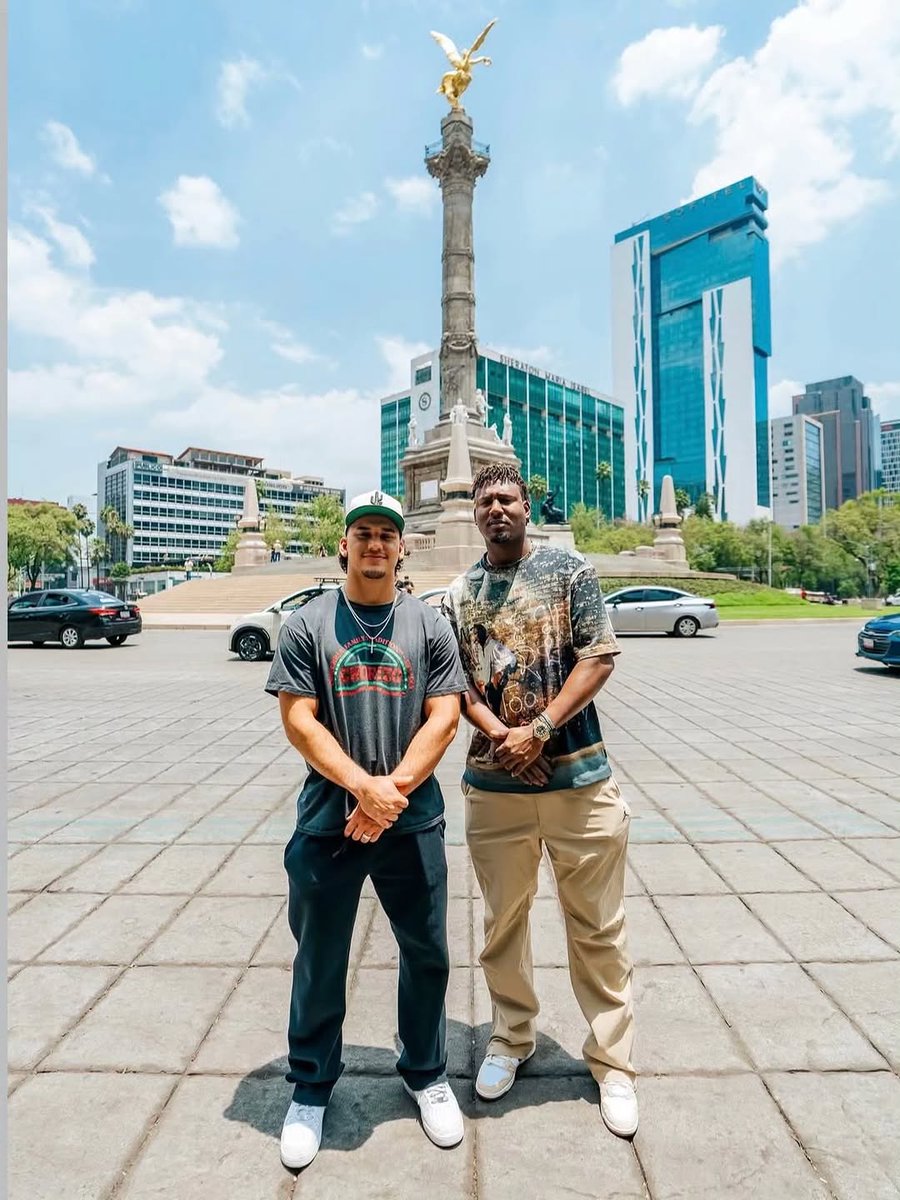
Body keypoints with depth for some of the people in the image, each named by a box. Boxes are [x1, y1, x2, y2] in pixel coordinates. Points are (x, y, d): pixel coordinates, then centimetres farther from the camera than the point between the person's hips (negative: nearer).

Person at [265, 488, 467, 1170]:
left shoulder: (429, 626, 2)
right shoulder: (307, 625, -1)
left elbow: (443, 719, -3)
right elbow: (299, 721, -7)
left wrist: (395, 789, -15)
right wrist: (366, 786, -17)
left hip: (414, 824, 1)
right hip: (328, 825, -1)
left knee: (428, 955, 15)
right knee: (319, 962, 14)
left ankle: (426, 1075, 40)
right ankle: (311, 1088, 38)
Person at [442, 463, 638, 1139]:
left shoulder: (569, 570, -1)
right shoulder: (458, 595, 8)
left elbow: (599, 657, -8)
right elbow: (458, 684, 4)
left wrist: (539, 729, -16)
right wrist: (498, 733, -14)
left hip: (579, 777, -2)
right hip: (494, 782, 3)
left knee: (599, 928, 9)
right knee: (503, 922, 18)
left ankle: (612, 1062, 30)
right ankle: (512, 1040, 40)